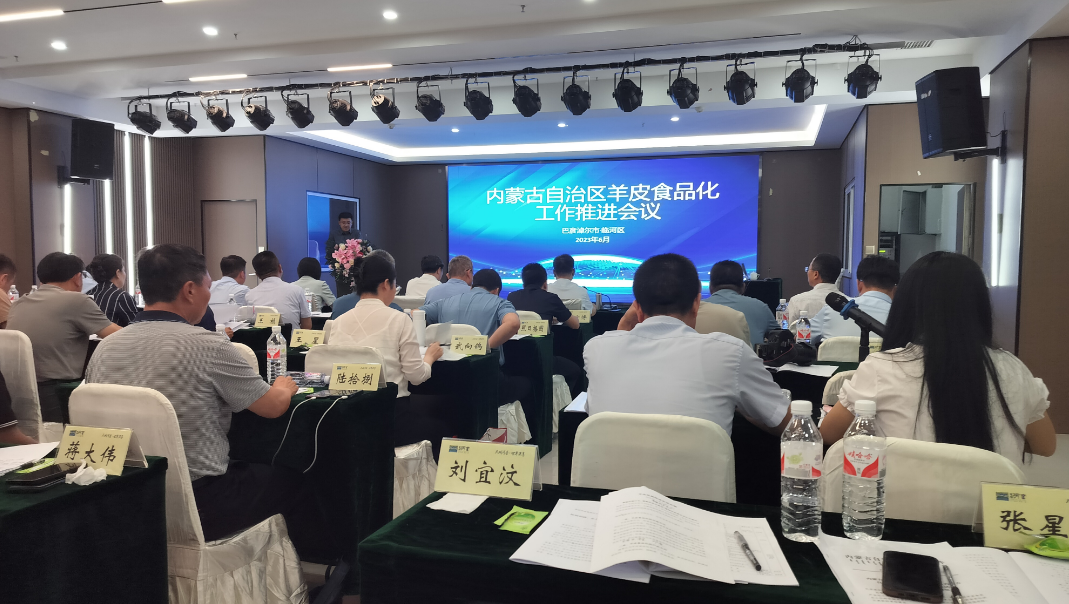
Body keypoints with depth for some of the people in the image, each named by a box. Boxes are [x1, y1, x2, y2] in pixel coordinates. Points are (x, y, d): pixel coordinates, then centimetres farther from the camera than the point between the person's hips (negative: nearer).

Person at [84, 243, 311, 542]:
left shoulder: (104, 348, -2)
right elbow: (274, 406, -7)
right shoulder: (207, 346, -19)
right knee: (291, 479, 19)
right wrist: (284, 386, 17)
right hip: (198, 504, -6)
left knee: (250, 469, 29)